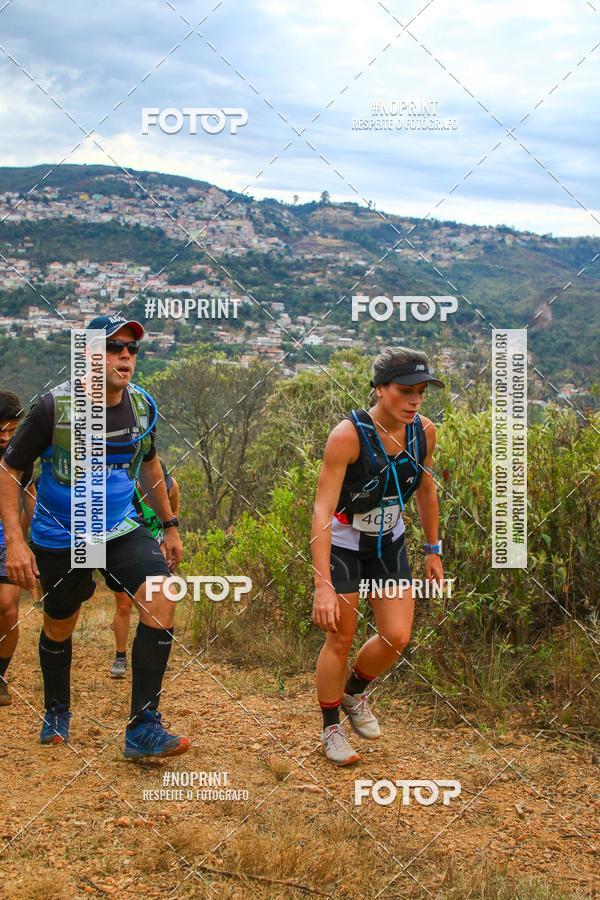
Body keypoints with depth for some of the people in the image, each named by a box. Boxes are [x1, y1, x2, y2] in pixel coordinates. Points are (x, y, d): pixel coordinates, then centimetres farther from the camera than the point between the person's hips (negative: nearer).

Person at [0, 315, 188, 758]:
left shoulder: (143, 405, -4)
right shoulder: (55, 406, -17)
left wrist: (170, 525, 16)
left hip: (122, 530, 3)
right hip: (59, 537, -2)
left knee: (162, 600, -19)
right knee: (59, 627, 14)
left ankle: (143, 730, -12)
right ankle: (57, 714, 43)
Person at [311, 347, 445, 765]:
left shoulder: (424, 431, -12)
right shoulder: (348, 434, -29)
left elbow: (426, 491, 6)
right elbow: (322, 511, -31)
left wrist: (433, 551, 11)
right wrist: (323, 585, -37)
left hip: (388, 542, 5)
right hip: (343, 544, -5)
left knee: (397, 637, 0)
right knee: (341, 640, 0)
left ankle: (354, 693, 31)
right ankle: (331, 729, 23)